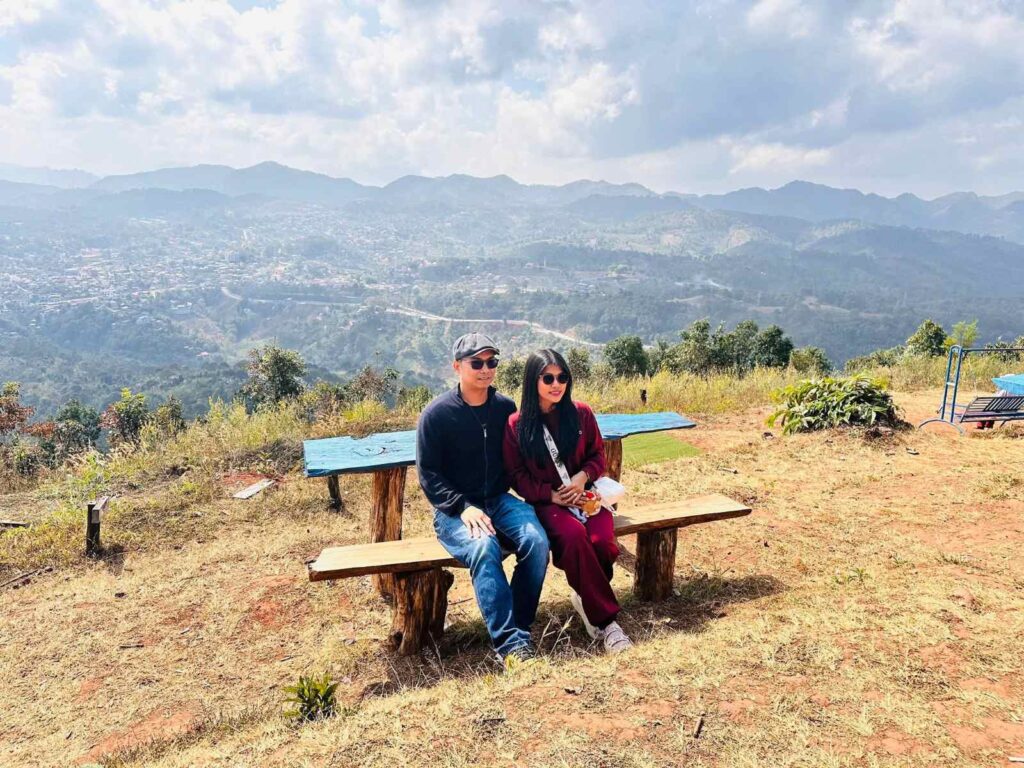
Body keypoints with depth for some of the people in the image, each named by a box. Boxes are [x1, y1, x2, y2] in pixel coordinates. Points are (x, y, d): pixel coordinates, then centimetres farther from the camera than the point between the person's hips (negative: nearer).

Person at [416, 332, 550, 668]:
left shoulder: (506, 407, 4)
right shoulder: (436, 414, -6)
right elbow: (428, 475, -6)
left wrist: (503, 497, -4)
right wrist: (463, 508, -18)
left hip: (499, 501, 4)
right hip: (454, 510, -3)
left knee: (536, 540, -25)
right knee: (484, 548, -34)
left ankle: (519, 625, -9)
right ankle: (511, 643, -28)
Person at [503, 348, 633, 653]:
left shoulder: (581, 413, 5)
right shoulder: (516, 424, -1)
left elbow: (597, 454, 12)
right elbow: (516, 474, 1)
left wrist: (583, 476, -10)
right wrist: (550, 494, -11)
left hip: (585, 495, 3)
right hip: (546, 501, -2)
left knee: (602, 540, -28)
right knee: (574, 535, -34)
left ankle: (586, 598, 4)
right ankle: (605, 618, -20)